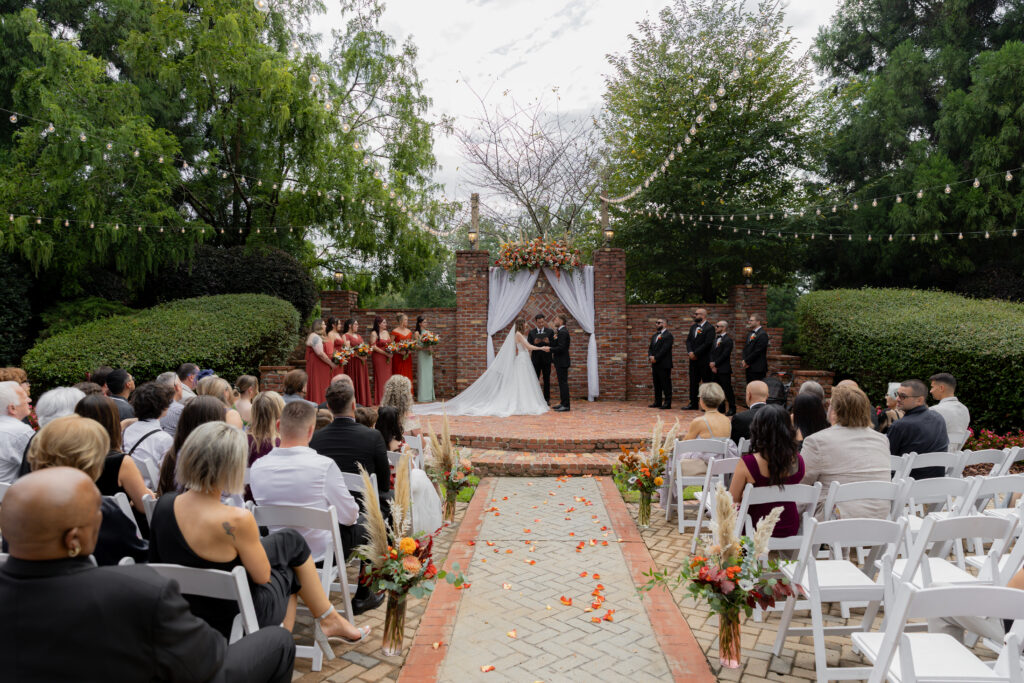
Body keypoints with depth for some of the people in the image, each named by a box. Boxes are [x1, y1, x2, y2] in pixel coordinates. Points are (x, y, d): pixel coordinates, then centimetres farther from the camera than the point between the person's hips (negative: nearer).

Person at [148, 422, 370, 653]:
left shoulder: (163, 505, -13)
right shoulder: (237, 520, -32)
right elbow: (262, 577, -16)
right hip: (234, 620, -6)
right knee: (291, 540, 17)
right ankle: (330, 620, 31)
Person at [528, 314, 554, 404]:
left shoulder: (550, 331, 2)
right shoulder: (531, 332, 5)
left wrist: (548, 342, -21)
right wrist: (534, 343, -19)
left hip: (546, 359, 0)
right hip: (535, 359, 1)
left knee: (547, 380, 5)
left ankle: (547, 399, 12)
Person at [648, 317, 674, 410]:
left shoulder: (668, 335, -7)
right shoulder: (654, 336, 19)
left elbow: (664, 349, -16)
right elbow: (650, 348, 17)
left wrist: (655, 358, -16)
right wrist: (650, 357, -3)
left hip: (664, 364, -8)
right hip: (655, 364, 8)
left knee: (666, 384, -5)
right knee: (656, 384, 11)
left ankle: (667, 403, -2)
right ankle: (658, 402, 17)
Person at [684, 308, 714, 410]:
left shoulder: (709, 328, -9)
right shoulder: (693, 327, 15)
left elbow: (707, 344, -17)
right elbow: (688, 340, 11)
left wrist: (695, 354, -15)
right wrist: (690, 352, -6)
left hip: (704, 360, -7)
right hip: (693, 359, 7)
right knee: (693, 382, 10)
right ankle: (693, 404, 18)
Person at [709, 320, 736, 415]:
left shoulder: (728, 340, -9)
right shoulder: (716, 339, 17)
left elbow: (725, 355, -16)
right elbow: (711, 353, 11)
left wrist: (715, 363, -12)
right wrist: (711, 364, -3)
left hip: (724, 369, -8)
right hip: (714, 369, 8)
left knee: (727, 389, -3)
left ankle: (732, 408, 4)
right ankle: (721, 407, 22)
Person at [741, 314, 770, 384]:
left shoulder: (762, 334, -11)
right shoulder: (750, 334, 18)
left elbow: (757, 351, -17)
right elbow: (745, 348, 16)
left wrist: (747, 361, -11)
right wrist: (744, 360, -1)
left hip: (758, 368, -8)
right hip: (749, 368, 8)